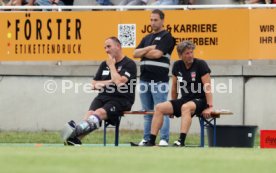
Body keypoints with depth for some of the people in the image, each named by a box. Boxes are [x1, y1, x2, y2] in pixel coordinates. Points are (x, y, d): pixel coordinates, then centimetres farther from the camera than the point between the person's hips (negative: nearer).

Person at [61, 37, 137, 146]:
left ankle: (76, 131, -56)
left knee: (100, 112, -33)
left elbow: (119, 82, -16)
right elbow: (94, 85, 18)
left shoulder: (129, 64, 1)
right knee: (90, 113, -26)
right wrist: (110, 82, 2)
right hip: (103, 97, 6)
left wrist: (112, 65, -3)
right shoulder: (104, 64, 22)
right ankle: (75, 139, -49)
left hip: (121, 100, -5)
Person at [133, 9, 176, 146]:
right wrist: (149, 49, -6)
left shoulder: (166, 37, -2)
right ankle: (147, 139, 13)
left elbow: (157, 54, -14)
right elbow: (135, 54, 10)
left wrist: (143, 52, 3)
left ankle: (164, 139, -10)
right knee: (147, 112, 10)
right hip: (145, 79, 7)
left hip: (159, 80, -7)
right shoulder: (147, 38, 20)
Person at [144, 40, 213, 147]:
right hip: (184, 100, 6)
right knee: (159, 108, -12)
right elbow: (174, 86, 18)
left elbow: (207, 87, -15)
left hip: (200, 101, -6)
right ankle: (151, 141, -14)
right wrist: (173, 107, 22)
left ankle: (181, 141, -47)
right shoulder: (177, 66, 7)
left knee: (185, 107, -38)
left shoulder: (200, 64, -10)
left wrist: (209, 107, -22)